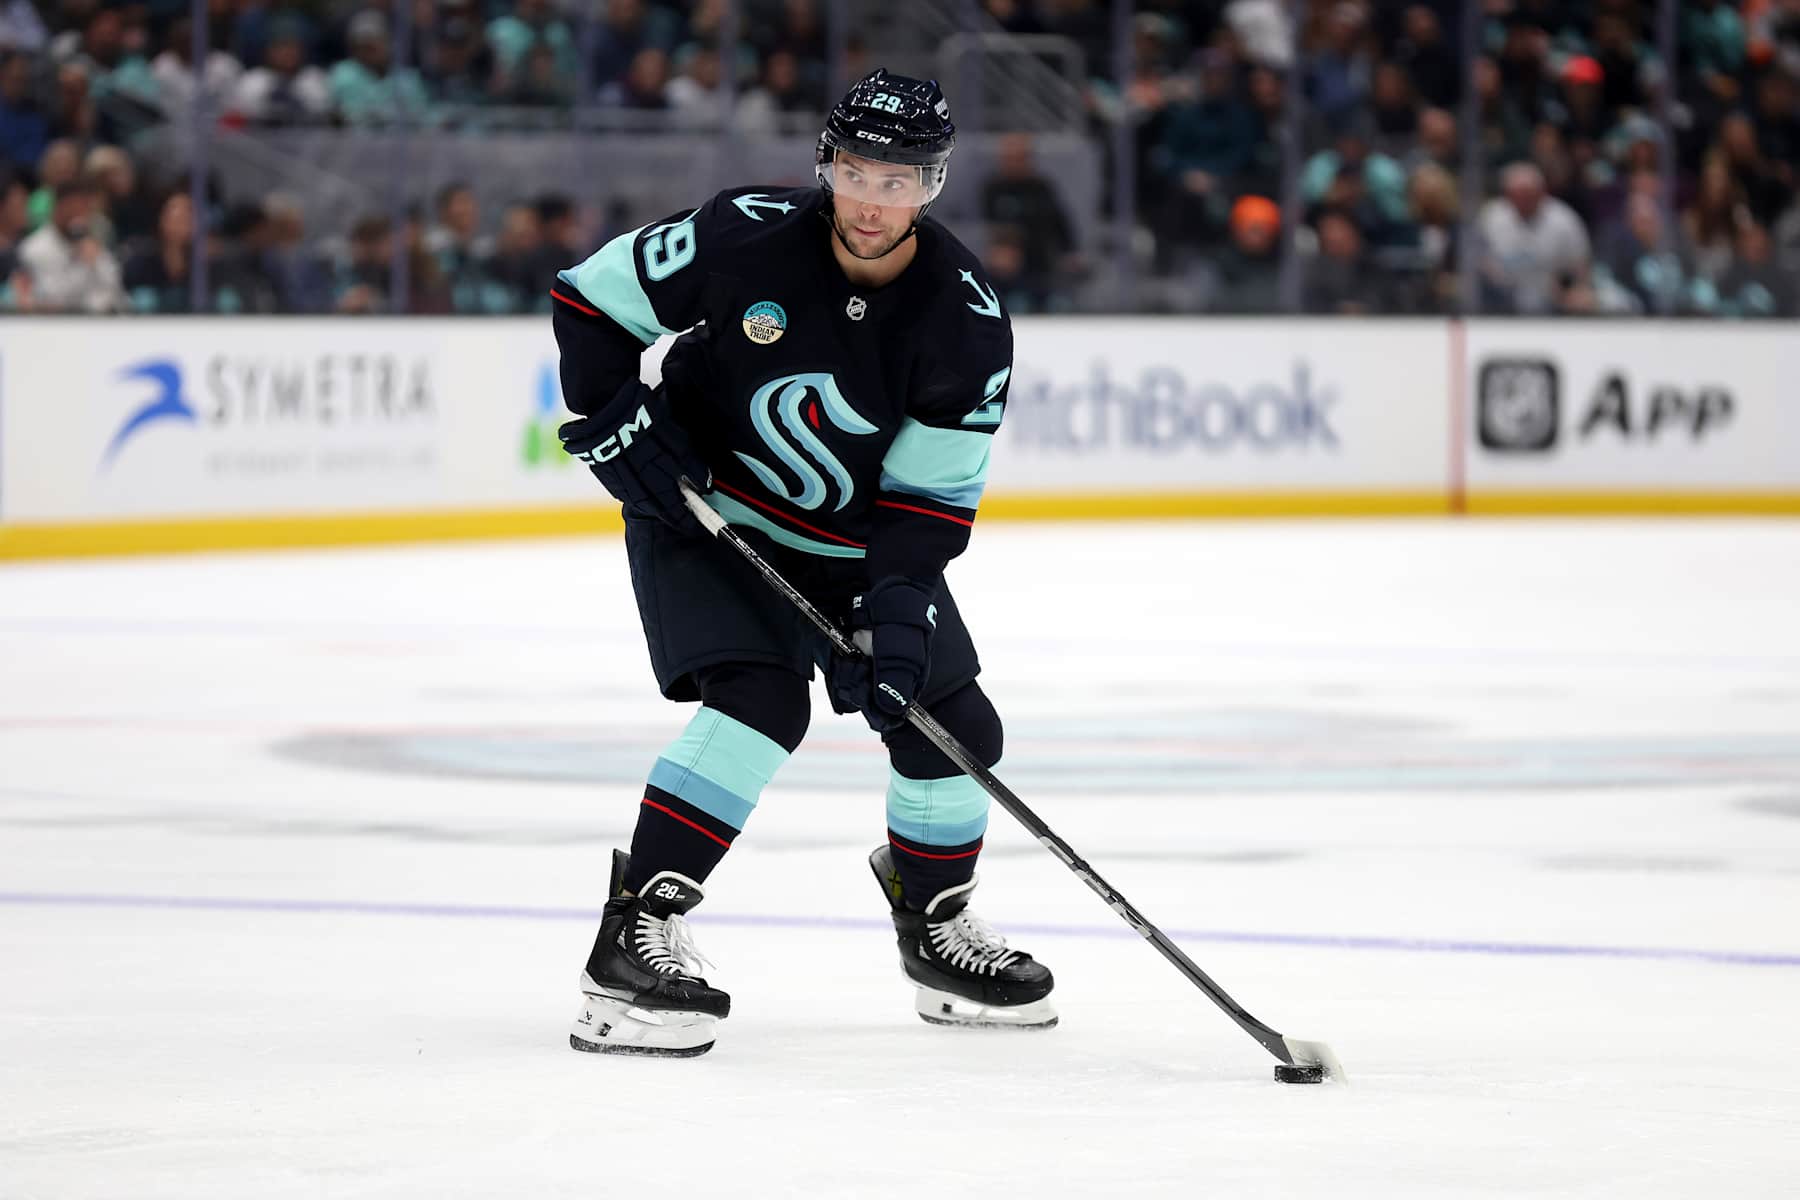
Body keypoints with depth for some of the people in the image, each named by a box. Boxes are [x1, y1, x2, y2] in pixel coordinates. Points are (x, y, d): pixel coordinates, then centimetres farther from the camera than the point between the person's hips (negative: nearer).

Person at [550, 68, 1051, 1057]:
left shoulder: (966, 322, -17)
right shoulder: (744, 237, -22)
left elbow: (932, 495, -14)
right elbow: (590, 296, -9)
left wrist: (898, 604, -27)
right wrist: (613, 417, -20)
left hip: (855, 540, 4)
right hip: (701, 509, -4)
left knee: (952, 730, 2)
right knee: (760, 700, -26)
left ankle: (933, 922, 30)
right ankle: (635, 931, -25)